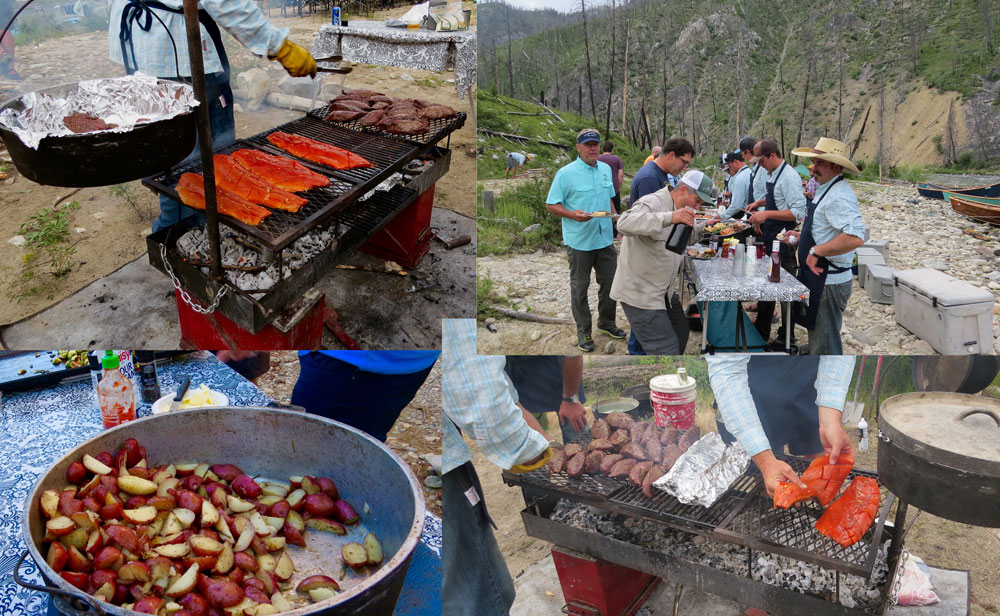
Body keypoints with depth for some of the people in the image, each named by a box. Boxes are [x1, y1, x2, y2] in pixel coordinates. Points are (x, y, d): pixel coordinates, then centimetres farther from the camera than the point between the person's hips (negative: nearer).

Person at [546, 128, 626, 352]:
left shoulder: (606, 169, 9)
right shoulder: (565, 174, -11)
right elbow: (551, 205, -10)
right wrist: (572, 214, -26)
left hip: (605, 239, 6)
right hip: (579, 240, -6)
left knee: (609, 281, 14)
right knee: (580, 286, 5)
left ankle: (606, 323, 33)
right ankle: (583, 332, 16)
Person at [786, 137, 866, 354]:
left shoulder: (839, 196, -21)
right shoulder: (826, 190, 13)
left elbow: (854, 237, -36)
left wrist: (817, 251, -30)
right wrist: (802, 237, 17)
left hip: (828, 283, -11)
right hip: (819, 279, 11)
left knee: (824, 347, -2)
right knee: (818, 339, 23)